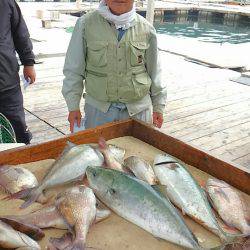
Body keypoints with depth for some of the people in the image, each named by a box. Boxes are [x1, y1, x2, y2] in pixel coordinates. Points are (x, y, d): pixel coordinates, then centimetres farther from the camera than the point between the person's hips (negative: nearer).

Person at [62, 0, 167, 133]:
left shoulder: (146, 29, 0)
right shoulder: (85, 24, -4)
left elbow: (154, 72, 9)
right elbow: (73, 70, 1)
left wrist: (158, 107, 12)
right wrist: (73, 106, 0)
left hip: (138, 108, 1)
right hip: (98, 108, -1)